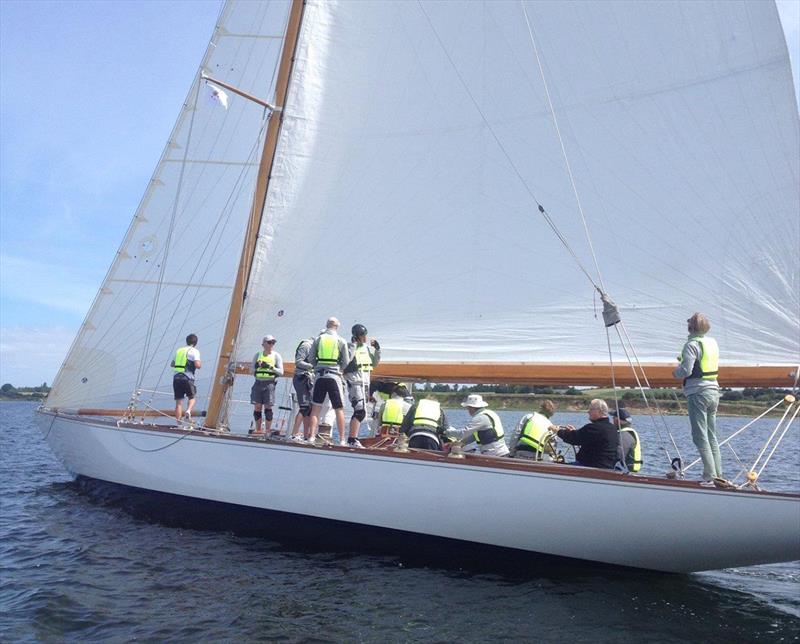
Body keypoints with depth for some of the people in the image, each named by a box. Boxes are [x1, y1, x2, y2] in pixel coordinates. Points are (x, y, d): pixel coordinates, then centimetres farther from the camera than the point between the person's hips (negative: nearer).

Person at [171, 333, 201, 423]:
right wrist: (200, 365, 9)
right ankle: (188, 411, -12)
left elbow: (172, 364, 26)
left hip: (176, 377, 4)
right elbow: (197, 365, -13)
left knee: (179, 402, 6)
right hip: (187, 378, -4)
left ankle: (178, 422, 2)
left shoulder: (179, 350, 18)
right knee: (192, 397, 15)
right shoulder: (194, 351, 0)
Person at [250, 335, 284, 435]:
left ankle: (267, 430, 0)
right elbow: (252, 370, 16)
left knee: (268, 407, -5)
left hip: (269, 383, -3)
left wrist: (270, 367, -17)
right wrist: (257, 366, -5)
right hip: (258, 383, 3)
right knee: (257, 407, 1)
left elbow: (281, 372, -3)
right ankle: (258, 429, 10)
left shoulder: (276, 356, 5)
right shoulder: (257, 355, 12)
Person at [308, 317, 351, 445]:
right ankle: (342, 439, 6)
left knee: (316, 408, 8)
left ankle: (311, 437, 5)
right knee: (339, 409, 5)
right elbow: (346, 363, 1)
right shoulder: (341, 341, 2)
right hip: (334, 376, -1)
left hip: (319, 376, 2)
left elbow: (311, 359, 4)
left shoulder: (318, 339, 6)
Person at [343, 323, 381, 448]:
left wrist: (377, 349, 5)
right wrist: (353, 346, -24)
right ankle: (352, 439, -16)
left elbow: (374, 363, 18)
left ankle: (352, 438, 18)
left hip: (365, 383, 8)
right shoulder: (349, 347, -9)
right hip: (355, 382, -8)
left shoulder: (367, 347, 12)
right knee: (361, 411, -17)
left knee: (358, 412, 11)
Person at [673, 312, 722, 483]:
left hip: (698, 393, -8)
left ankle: (710, 476, -5)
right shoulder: (712, 342, 11)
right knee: (712, 437, 14)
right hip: (714, 390, 8)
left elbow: (686, 370, -20)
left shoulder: (692, 344, -13)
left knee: (700, 437, -4)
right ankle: (718, 475, 16)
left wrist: (676, 373, 0)